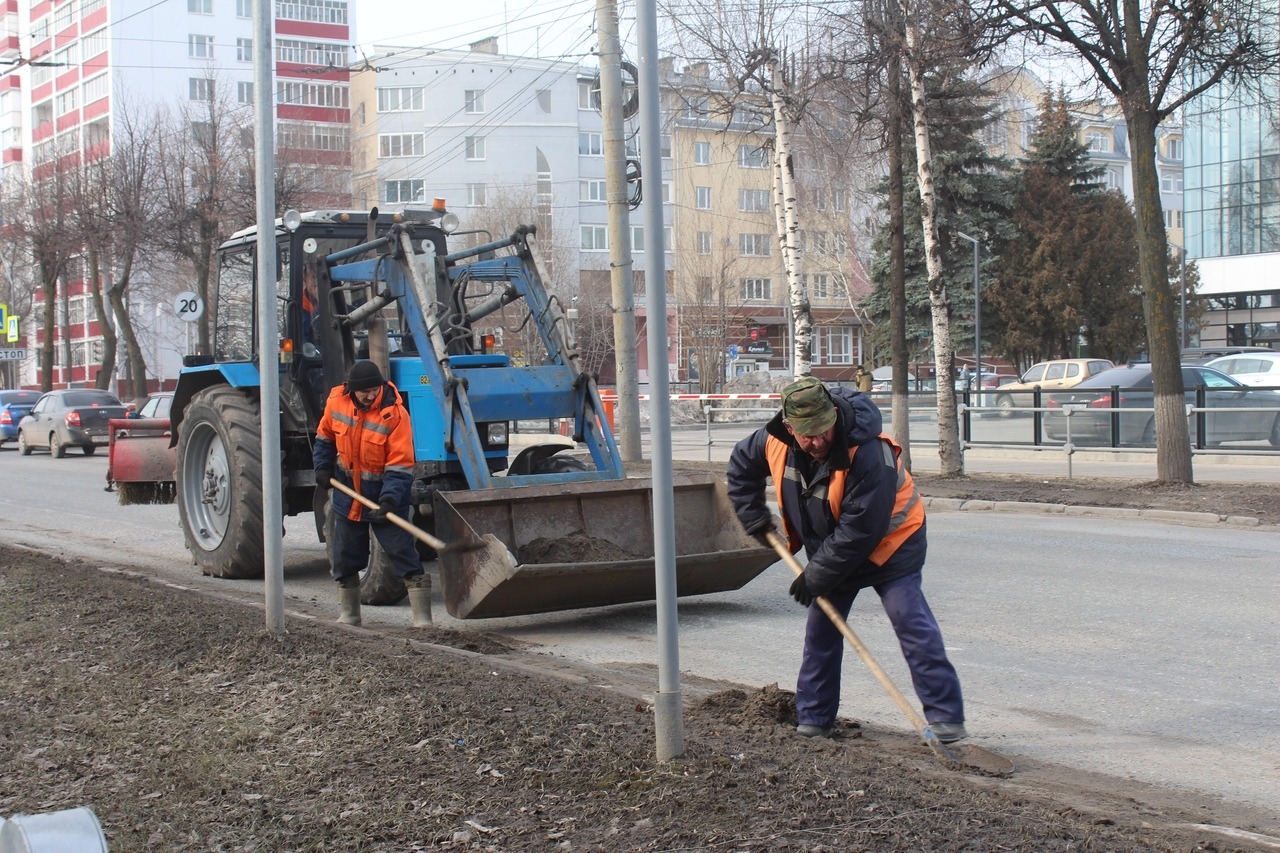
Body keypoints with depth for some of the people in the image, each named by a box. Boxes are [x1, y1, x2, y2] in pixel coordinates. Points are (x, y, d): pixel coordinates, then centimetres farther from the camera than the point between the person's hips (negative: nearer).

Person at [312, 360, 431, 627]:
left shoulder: (395, 413, -21)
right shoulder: (336, 401, -7)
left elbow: (400, 466, -22)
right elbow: (325, 436, 15)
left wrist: (389, 500, -32)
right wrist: (323, 467, 5)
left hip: (383, 497, -5)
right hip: (348, 493, 5)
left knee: (404, 554, -9)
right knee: (345, 560, 13)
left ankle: (423, 619, -7)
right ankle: (349, 614, 31)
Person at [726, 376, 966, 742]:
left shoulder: (868, 453, -35)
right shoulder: (774, 441, -15)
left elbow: (860, 530, -32)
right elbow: (741, 464, 9)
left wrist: (816, 576, -25)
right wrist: (753, 515, 4)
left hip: (888, 544, -6)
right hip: (831, 549, 7)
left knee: (913, 625, -15)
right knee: (820, 632, 9)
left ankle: (946, 717, -13)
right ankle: (814, 720, 19)